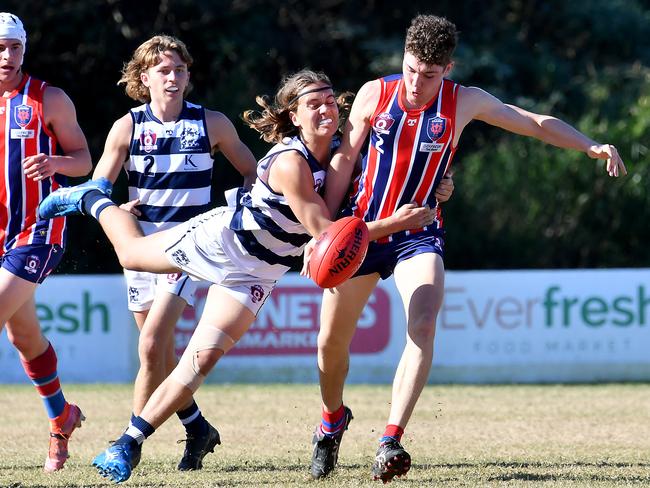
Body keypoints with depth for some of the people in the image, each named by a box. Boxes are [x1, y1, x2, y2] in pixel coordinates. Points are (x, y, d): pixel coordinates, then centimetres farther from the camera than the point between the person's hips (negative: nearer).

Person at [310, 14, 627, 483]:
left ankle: (391, 443, -30)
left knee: (423, 327, -26)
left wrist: (591, 146, -13)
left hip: (418, 233, -1)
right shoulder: (374, 94, -6)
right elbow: (342, 163, 1)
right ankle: (334, 418, 37)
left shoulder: (463, 102, -7)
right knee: (331, 341, 5)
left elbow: (536, 123, 0)